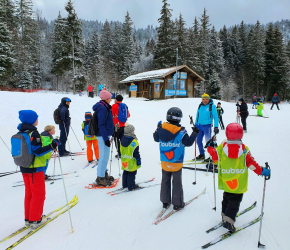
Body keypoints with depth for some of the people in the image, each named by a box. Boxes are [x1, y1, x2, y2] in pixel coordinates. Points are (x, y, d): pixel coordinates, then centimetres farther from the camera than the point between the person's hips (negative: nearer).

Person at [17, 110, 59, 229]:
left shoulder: (21, 133, 8)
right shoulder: (33, 134, -19)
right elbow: (38, 151, -23)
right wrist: (52, 146, -26)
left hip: (24, 168, 9)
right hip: (35, 168, -8)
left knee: (29, 193, 18)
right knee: (38, 194, 4)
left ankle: (28, 218, 27)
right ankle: (35, 220, 11)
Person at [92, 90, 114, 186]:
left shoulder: (105, 107, 14)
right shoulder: (102, 109, -17)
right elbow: (101, 125, -22)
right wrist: (106, 139, -23)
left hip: (105, 135, 10)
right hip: (103, 136, -10)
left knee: (104, 156, 18)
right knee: (104, 156, -5)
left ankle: (104, 174, 31)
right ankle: (100, 178, 3)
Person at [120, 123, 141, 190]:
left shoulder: (122, 139, 0)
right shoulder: (134, 142, -21)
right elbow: (136, 153, -17)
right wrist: (138, 161, -9)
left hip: (124, 161, 7)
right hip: (131, 162, -7)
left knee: (125, 172, 20)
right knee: (132, 174, 4)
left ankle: (124, 184, 29)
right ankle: (131, 186, 11)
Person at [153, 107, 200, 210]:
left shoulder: (161, 129, -7)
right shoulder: (181, 132, -18)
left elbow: (156, 138, 8)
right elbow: (188, 142, -8)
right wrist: (195, 133, 5)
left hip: (164, 162, 3)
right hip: (177, 163, -3)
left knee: (165, 181, 17)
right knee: (177, 182, 10)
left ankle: (165, 201, 28)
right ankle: (177, 203, 20)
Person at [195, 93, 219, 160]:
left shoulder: (212, 106, -7)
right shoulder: (200, 106, 8)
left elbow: (216, 117, -8)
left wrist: (216, 127, -15)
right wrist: (196, 124, 17)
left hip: (207, 125, -6)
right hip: (200, 125, 6)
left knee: (208, 141, -6)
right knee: (198, 141, 12)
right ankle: (202, 154, 28)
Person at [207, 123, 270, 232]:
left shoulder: (222, 147, -11)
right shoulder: (244, 149, -12)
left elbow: (215, 158, 3)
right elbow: (251, 163, -8)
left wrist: (210, 148, 19)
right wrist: (261, 171, 4)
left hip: (226, 181, 2)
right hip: (239, 183, -2)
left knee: (227, 198, 24)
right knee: (235, 201, 7)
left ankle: (225, 214, 36)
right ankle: (228, 220, -2)